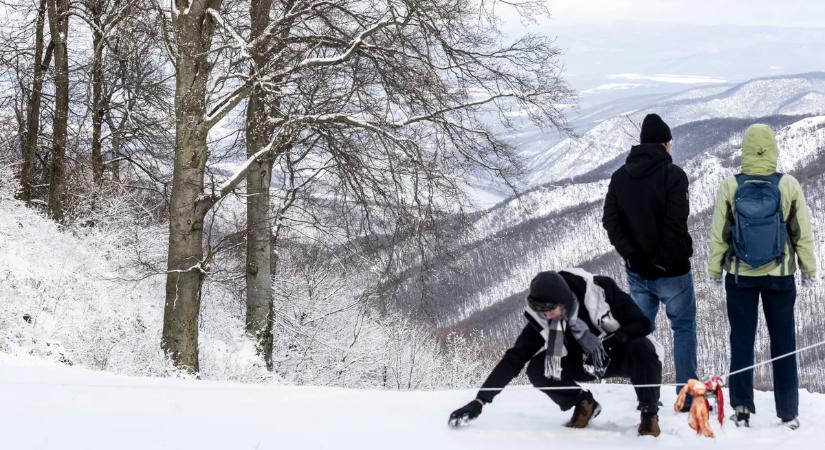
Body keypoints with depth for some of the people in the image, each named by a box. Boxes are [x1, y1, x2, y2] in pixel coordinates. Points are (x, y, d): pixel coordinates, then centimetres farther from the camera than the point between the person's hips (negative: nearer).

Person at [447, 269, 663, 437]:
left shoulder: (600, 290, -28)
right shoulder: (540, 320, -18)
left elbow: (643, 323, -22)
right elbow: (513, 360, -18)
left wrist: (609, 341, -38)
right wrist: (480, 401, -25)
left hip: (621, 356, -3)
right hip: (585, 363, 3)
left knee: (642, 348, -38)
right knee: (536, 369, -21)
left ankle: (649, 412, -15)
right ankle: (583, 403, 4)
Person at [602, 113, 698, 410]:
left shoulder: (620, 176, 4)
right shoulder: (673, 174, -13)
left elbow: (610, 220, -4)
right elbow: (676, 222, -21)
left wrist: (632, 255, -9)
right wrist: (665, 260, -13)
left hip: (637, 272, 4)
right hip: (672, 272, -4)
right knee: (684, 329, 8)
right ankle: (687, 396, 5)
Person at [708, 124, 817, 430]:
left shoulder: (730, 187, -9)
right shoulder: (789, 186, -10)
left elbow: (718, 233, -3)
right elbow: (803, 233, -2)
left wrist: (715, 269, 10)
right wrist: (809, 269, 10)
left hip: (740, 275, 0)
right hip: (780, 276, 0)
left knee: (742, 340, 10)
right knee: (783, 342, 9)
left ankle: (741, 407, 7)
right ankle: (788, 413, 12)